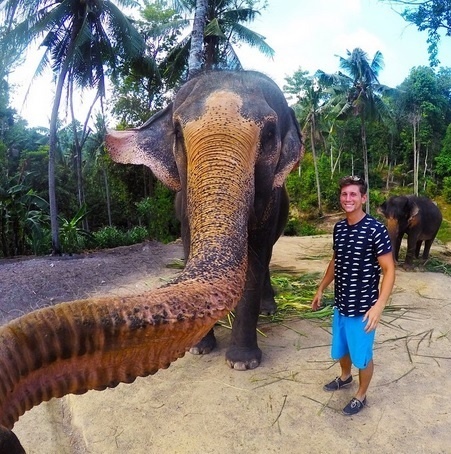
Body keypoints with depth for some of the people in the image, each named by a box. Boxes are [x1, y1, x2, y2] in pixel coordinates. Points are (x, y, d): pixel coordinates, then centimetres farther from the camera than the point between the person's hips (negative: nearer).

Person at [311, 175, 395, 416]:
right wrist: (321, 288, 17)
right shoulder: (339, 227, 1)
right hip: (341, 303, 6)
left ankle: (361, 396, 37)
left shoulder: (375, 230, -19)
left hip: (363, 307, -6)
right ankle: (345, 377, 53)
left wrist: (379, 305, -25)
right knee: (340, 349, 25)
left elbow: (389, 270, -17)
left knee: (362, 355, 14)